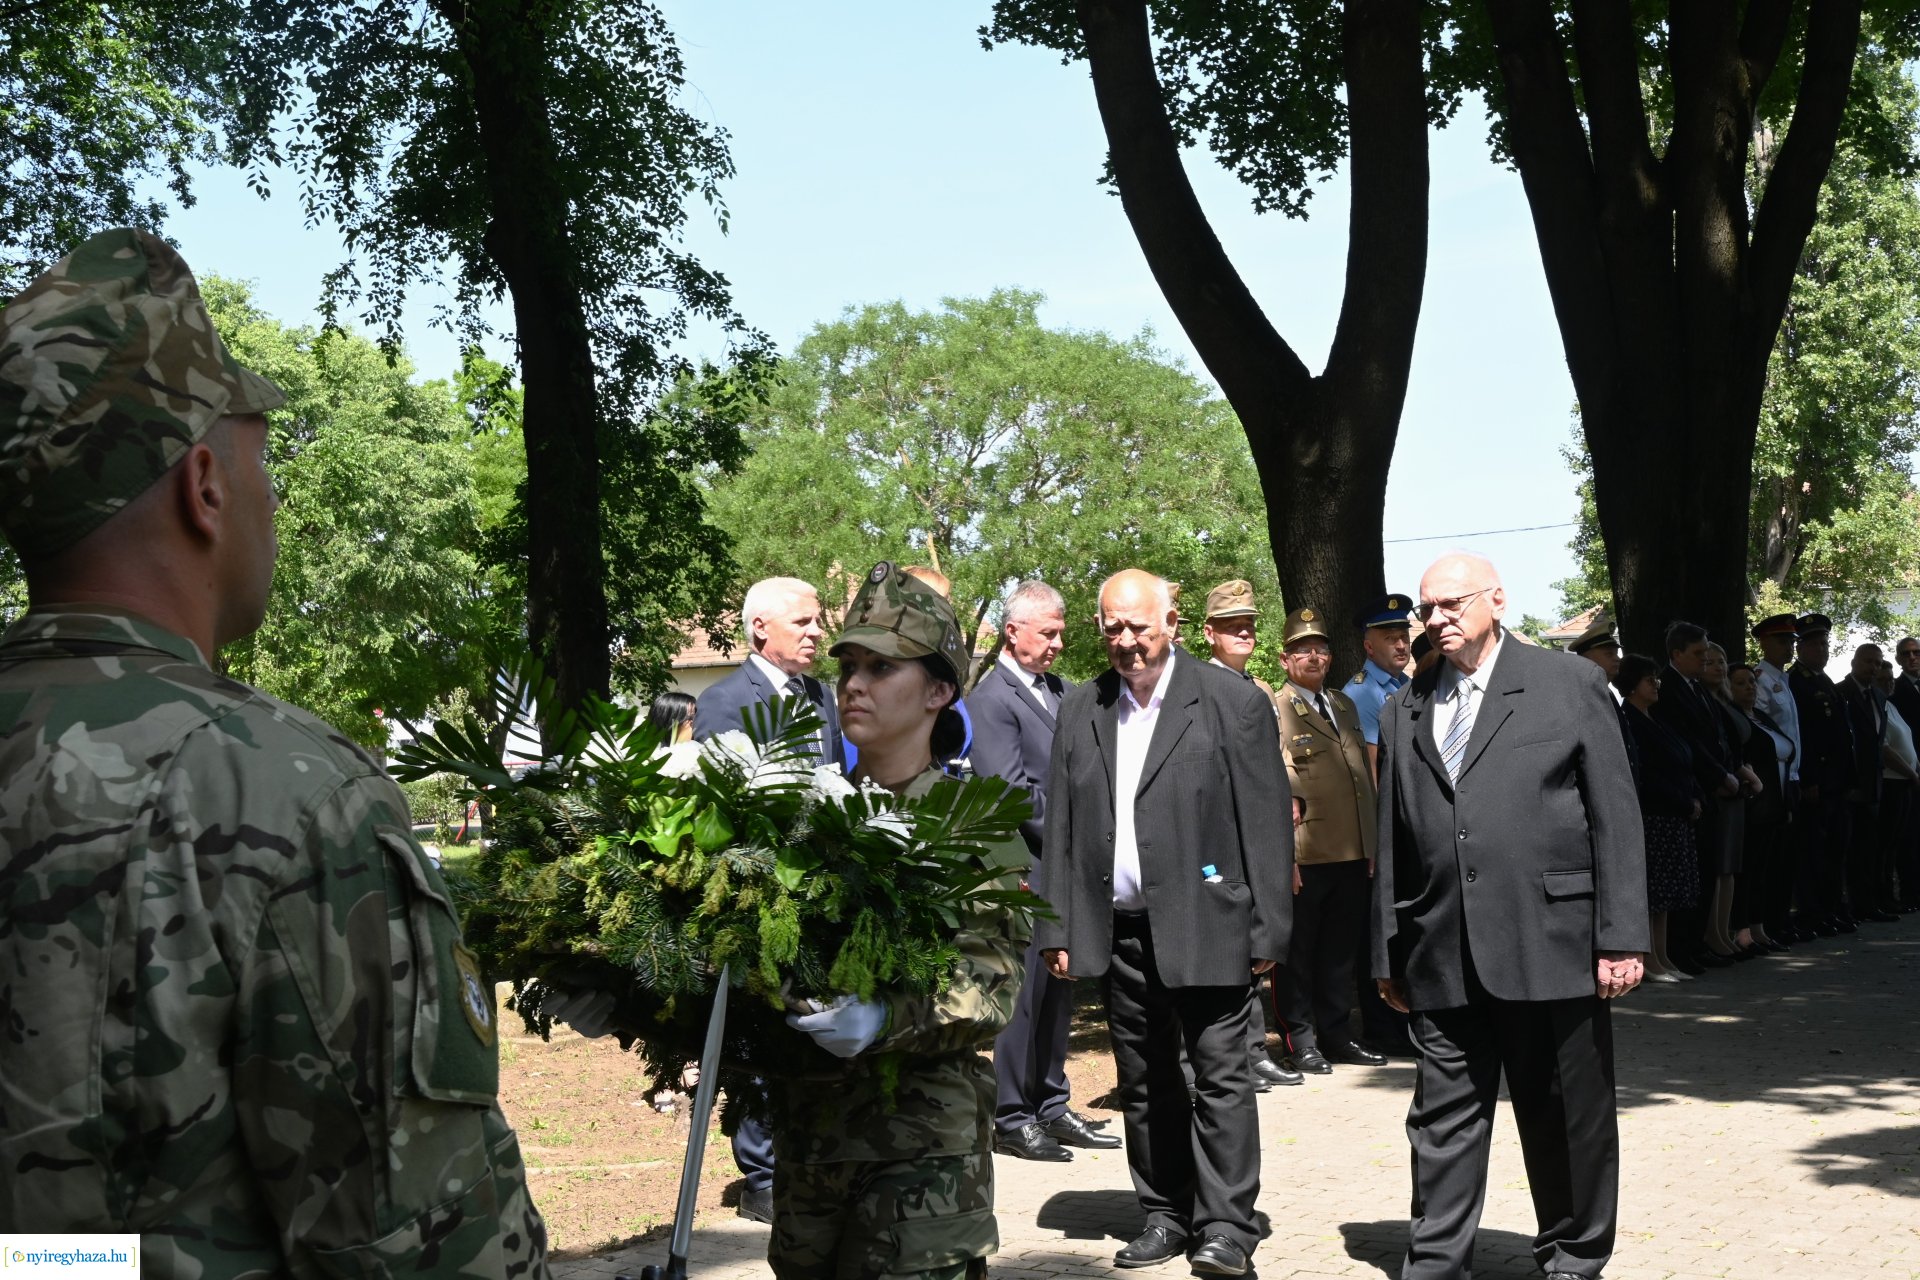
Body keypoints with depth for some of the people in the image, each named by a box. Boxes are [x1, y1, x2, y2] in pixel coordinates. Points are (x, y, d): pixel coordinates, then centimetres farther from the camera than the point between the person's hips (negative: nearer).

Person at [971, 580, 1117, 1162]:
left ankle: (1051, 1107, 22)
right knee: (1025, 989, -2)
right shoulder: (992, 698, -10)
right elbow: (1013, 791, -15)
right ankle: (1011, 1117, 7)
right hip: (1028, 872, -7)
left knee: (1058, 990, 13)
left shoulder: (1061, 691, 14)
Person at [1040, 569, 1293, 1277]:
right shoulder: (1080, 710, 10)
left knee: (1220, 1074, -2)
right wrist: (1058, 928, 6)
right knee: (1143, 1082, 11)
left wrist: (1267, 928, -8)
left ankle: (1225, 1222, 6)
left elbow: (1267, 821, -5)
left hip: (1204, 923, -4)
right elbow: (1062, 827, 11)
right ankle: (1166, 1215, 21)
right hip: (1117, 929, 5)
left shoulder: (1233, 701, -3)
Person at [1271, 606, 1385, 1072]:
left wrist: (1372, 845, 17)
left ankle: (1337, 1036, 22)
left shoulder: (1345, 706, 18)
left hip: (1352, 855, 7)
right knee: (1297, 953, 2)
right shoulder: (1275, 711, -6)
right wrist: (1284, 853, -16)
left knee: (1341, 951, 13)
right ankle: (1301, 1041, 10)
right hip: (1305, 857, -7)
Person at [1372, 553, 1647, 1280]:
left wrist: (1621, 936, -7)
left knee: (1568, 1118, 8)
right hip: (1442, 960, 3)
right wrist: (1388, 954, 9)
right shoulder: (1403, 714, 13)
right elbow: (1390, 844, 13)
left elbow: (1616, 817, -1)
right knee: (1444, 1118, 5)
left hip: (1551, 946, -3)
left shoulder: (1570, 684, 3)